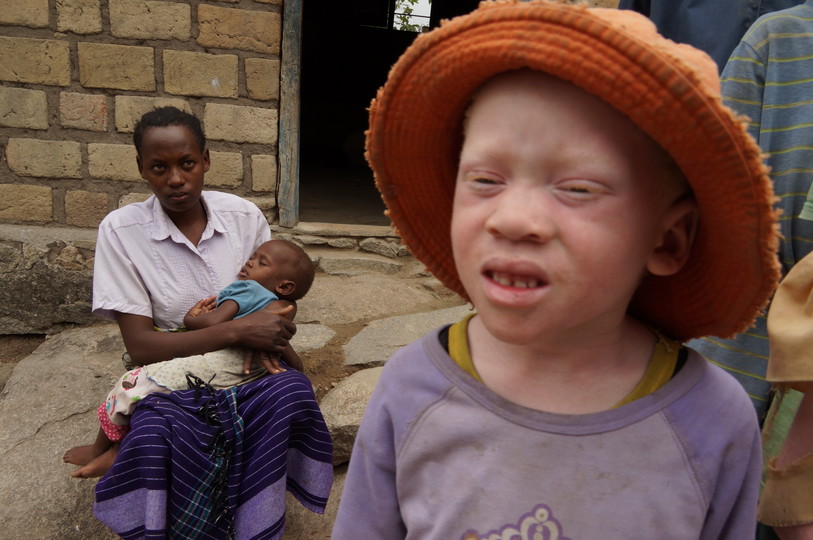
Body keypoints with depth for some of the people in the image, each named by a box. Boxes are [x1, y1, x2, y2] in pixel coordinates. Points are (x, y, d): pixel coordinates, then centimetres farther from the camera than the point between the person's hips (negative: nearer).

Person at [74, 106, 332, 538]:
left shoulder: (244, 216, -2)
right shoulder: (121, 231, -9)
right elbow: (140, 346, -14)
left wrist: (261, 340, -13)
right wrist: (237, 330, -25)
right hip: (172, 382, -2)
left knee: (292, 390, -29)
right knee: (154, 432, -34)